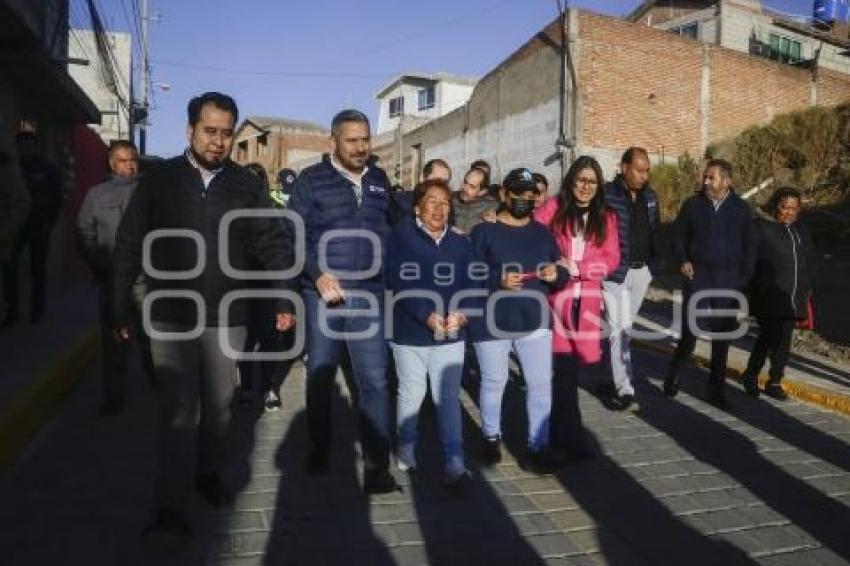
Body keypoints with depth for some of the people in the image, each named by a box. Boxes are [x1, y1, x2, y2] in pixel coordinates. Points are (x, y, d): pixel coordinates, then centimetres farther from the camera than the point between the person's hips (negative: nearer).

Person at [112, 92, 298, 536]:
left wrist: (285, 300, -3)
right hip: (170, 318, -1)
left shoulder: (247, 186, 1)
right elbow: (129, 247, 1)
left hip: (226, 318, 2)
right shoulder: (158, 181, -2)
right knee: (179, 410, -1)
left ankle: (210, 472, 36)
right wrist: (119, 309, 2)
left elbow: (274, 243, 3)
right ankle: (170, 506, 7)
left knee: (218, 405, 14)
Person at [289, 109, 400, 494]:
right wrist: (318, 274, -17)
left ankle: (377, 465, 4)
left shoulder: (379, 180, 10)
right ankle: (319, 448, 30)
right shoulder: (311, 180, -2)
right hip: (322, 294, -2)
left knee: (374, 378, -2)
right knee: (320, 375, 11)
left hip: (368, 294, 2)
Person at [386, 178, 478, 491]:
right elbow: (399, 282, -15)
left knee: (448, 397, 2)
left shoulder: (461, 243, 7)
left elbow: (471, 284, 1)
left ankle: (454, 462, 7)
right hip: (409, 333, -2)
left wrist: (461, 313, -18)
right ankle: (406, 447, 34)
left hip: (450, 335, 2)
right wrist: (427, 315, -24)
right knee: (411, 394, 12)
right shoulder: (401, 236, -6)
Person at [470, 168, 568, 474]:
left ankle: (539, 446, 12)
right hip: (492, 323, -3)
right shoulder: (484, 231, -4)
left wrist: (556, 275, -10)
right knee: (494, 382, 10)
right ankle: (491, 436, 31)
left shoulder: (543, 232, 12)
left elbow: (562, 275, 12)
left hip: (535, 322, 4)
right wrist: (498, 281, -26)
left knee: (540, 384, 1)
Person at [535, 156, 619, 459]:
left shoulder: (606, 217, 11)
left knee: (569, 365, 8)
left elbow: (611, 260, 3)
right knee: (565, 365, -4)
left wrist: (577, 267, -11)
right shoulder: (553, 207, 3)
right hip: (556, 295, -3)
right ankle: (570, 437, 7)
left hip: (587, 298, 3)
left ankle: (560, 431, 25)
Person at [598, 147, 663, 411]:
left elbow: (656, 231, 16)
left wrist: (656, 263, 11)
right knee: (620, 328, -5)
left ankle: (617, 378, 29)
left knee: (626, 327, 16)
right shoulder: (606, 195, -12)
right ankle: (625, 388, 3)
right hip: (615, 272, -6)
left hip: (642, 272, 6)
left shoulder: (650, 196, 9)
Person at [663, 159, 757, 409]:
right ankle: (673, 374, 15)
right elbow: (677, 235, 10)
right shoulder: (693, 204, 1)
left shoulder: (741, 208, 4)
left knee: (722, 335, 6)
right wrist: (682, 261, -4)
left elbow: (750, 245, 10)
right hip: (699, 275, -1)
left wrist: (745, 276, 1)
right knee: (691, 329, -9)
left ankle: (715, 389, 17)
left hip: (729, 280, 2)